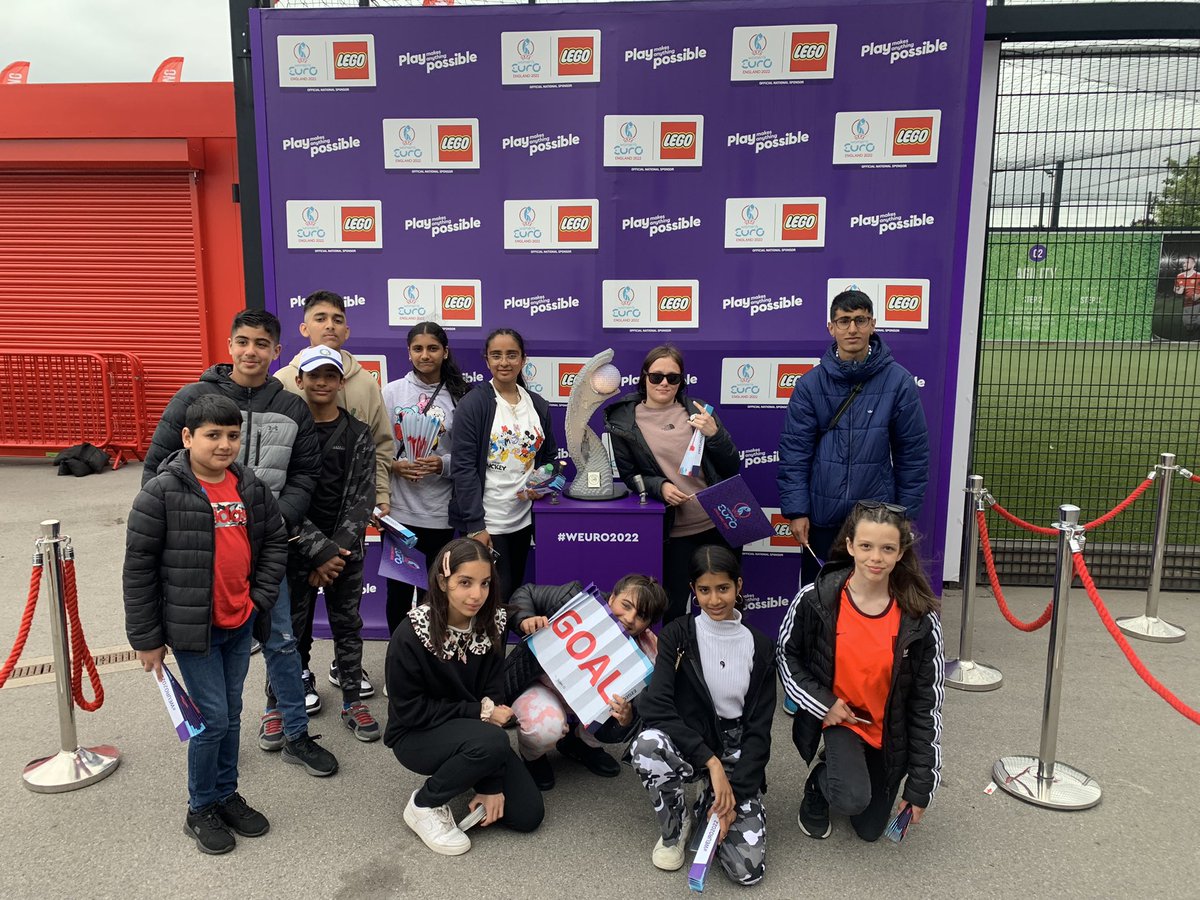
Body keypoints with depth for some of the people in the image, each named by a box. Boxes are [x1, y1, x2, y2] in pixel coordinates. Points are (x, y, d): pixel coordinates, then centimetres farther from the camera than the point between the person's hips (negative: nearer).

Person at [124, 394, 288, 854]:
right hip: (193, 627, -5)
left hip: (239, 625, 5)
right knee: (213, 718, 0)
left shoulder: (251, 487, 1)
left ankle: (226, 794, 35)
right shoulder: (161, 493, -15)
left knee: (231, 715, 16)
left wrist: (260, 599, 1)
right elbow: (138, 568, -11)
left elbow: (275, 540, 12)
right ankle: (200, 810, 21)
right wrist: (145, 638, -8)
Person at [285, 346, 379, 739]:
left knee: (348, 624, 8)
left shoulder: (357, 435, 2)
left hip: (345, 548, 1)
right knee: (297, 622, 11)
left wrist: (337, 548, -13)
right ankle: (302, 678, 35)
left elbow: (362, 497, -3)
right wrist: (318, 549, -17)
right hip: (296, 548, -1)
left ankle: (353, 700, 18)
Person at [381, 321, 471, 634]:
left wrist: (443, 464, -16)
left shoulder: (459, 396, 1)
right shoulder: (392, 391, 4)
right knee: (398, 588, 8)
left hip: (439, 512, 0)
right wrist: (394, 465, -14)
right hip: (399, 508, 1)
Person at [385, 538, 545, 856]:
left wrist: (492, 785, -16)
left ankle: (468, 774, 17)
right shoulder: (411, 634, -24)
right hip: (417, 736, -4)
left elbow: (492, 698, -12)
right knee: (491, 741, -34)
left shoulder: (491, 625, -11)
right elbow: (409, 710, -18)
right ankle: (425, 805, -9)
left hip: (473, 733, 4)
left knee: (527, 814, -6)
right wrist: (479, 712, -20)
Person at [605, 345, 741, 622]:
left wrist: (714, 434, -14)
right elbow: (629, 475, 2)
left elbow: (732, 467, 4)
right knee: (673, 607, 6)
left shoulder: (698, 411, 4)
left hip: (720, 523, 2)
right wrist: (659, 485, -17)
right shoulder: (623, 421, 0)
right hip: (674, 531, -2)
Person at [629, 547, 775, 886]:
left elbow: (759, 731, -4)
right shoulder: (677, 636, -7)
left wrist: (734, 797, -15)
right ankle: (676, 825, -4)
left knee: (748, 868, -18)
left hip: (738, 756, 1)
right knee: (646, 744, -35)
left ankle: (710, 808, 15)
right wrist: (710, 762, -26)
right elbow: (655, 707, -19)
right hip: (686, 747, 0)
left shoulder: (760, 647, -2)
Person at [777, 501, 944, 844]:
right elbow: (786, 657, -3)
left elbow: (928, 702, -10)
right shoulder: (816, 598, -20)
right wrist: (822, 703, -17)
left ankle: (844, 768, 40)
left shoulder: (920, 617, -18)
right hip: (837, 718, -2)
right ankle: (819, 783, 9)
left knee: (870, 829, 11)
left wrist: (920, 785, -7)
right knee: (853, 799, -27)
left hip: (889, 733, 2)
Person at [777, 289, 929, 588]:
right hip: (821, 518, 1)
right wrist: (796, 510, -8)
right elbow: (794, 453, -3)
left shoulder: (898, 382, -5)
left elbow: (913, 456, -1)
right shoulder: (810, 384, -4)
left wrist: (907, 516, 0)